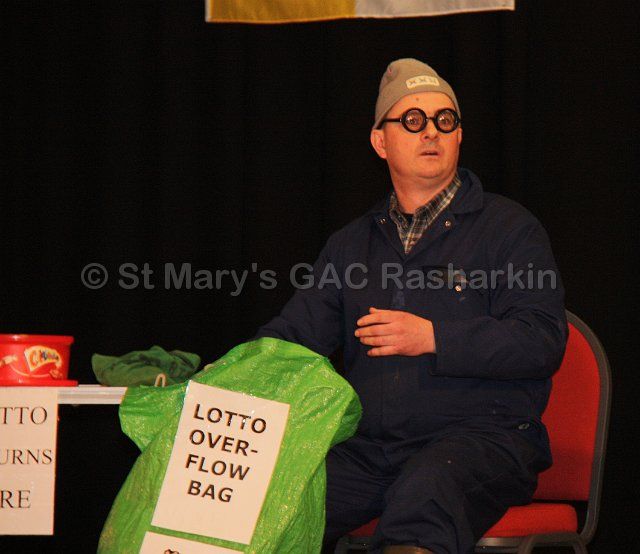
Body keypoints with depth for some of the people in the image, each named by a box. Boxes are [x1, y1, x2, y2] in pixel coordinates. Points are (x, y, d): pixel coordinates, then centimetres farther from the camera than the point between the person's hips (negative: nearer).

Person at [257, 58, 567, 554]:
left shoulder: (508, 228, 6)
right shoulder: (353, 243, 22)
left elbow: (543, 341, -6)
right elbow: (295, 332, 19)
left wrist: (433, 338, -14)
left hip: (482, 437, -4)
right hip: (368, 447, 4)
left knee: (424, 490, -38)